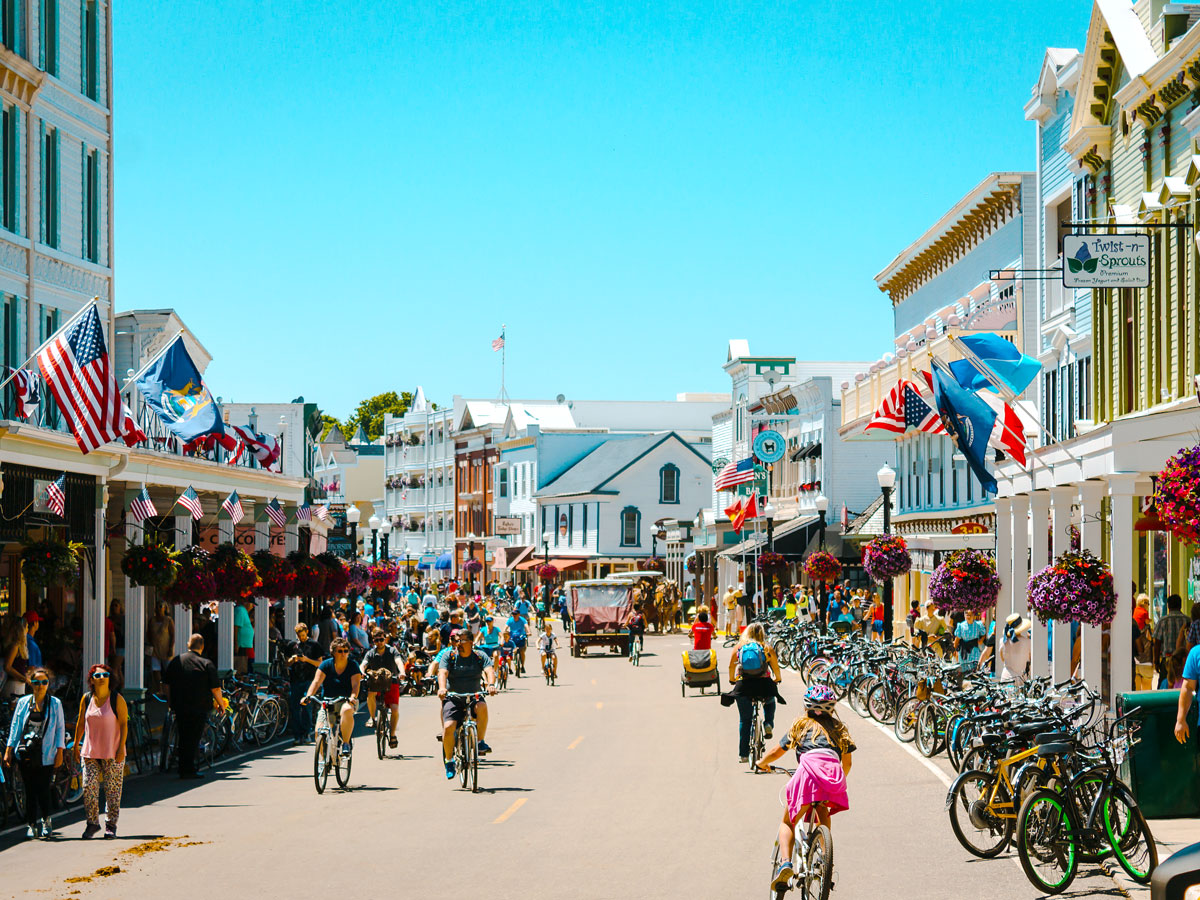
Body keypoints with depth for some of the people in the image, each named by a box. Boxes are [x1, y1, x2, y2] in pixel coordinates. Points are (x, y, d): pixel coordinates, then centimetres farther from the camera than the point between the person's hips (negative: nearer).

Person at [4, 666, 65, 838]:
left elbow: (60, 728, 4)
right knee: (30, 791, 3)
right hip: (25, 753, 2)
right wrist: (8, 750, 6)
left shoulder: (55, 703, 5)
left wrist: (60, 752, -2)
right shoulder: (23, 703, 8)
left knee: (43, 790, -5)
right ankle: (31, 825, 13)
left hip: (46, 754, -1)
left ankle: (46, 821, 17)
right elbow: (15, 727, 10)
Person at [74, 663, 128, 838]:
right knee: (88, 788, -2)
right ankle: (92, 823, 11)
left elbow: (124, 724, -5)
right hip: (89, 752, 3)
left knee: (112, 790, 0)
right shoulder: (86, 699, 5)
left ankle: (111, 825, 10)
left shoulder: (117, 699, -5)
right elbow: (81, 722, 14)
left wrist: (121, 748, -11)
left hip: (112, 754, -3)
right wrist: (76, 744, 15)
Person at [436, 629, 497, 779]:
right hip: (453, 698, 0)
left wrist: (491, 684, -37)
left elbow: (489, 670, -15)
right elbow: (443, 672, -15)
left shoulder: (479, 656, 1)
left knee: (482, 707, -34)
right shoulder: (450, 656, 0)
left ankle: (480, 742, -14)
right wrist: (442, 688, -36)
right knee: (448, 727, -21)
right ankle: (449, 760, 1)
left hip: (474, 697, 0)